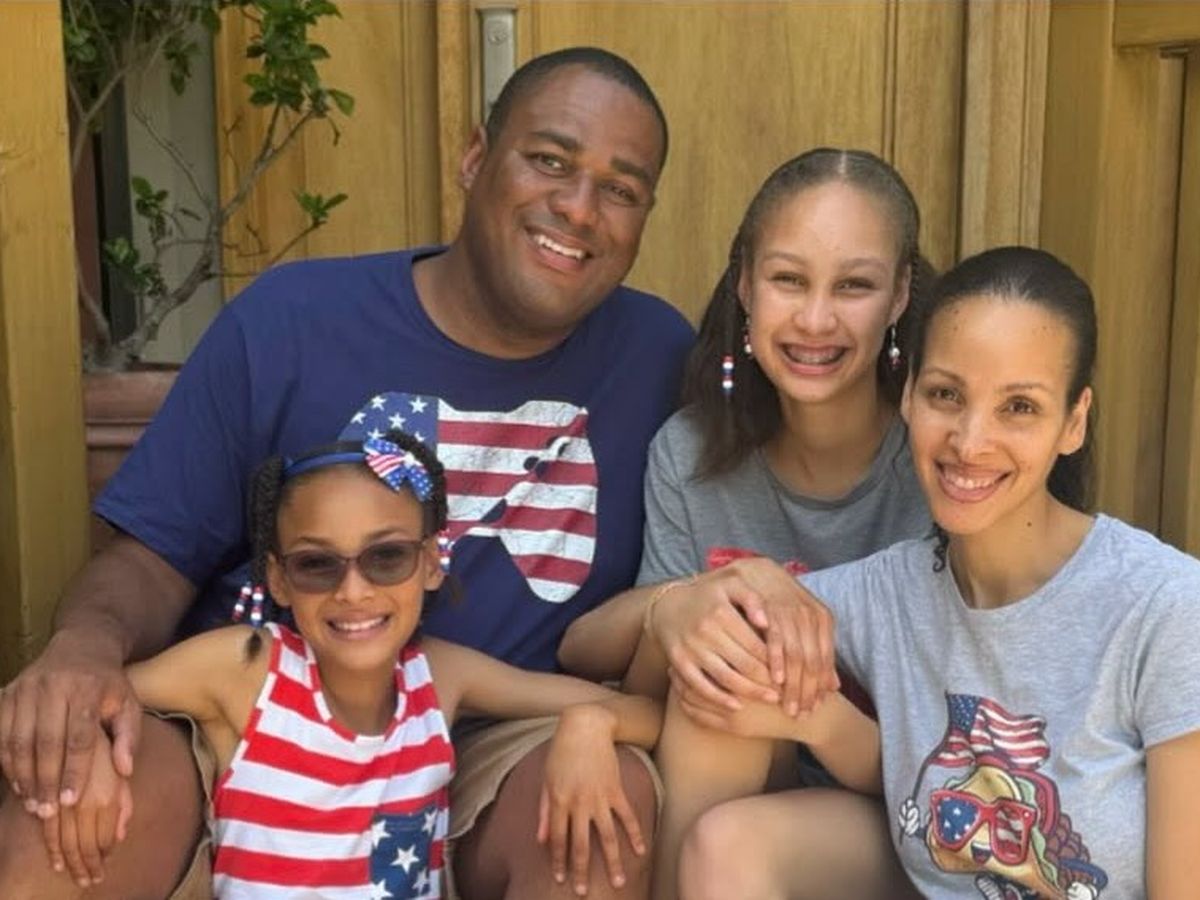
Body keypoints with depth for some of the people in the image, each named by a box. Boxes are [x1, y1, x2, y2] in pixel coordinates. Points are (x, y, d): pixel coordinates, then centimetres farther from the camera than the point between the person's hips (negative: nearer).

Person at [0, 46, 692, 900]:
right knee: (73, 794, -31)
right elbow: (156, 552, 1)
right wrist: (87, 642, -21)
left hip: (494, 756, 2)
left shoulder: (659, 353, 3)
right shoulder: (290, 319, -1)